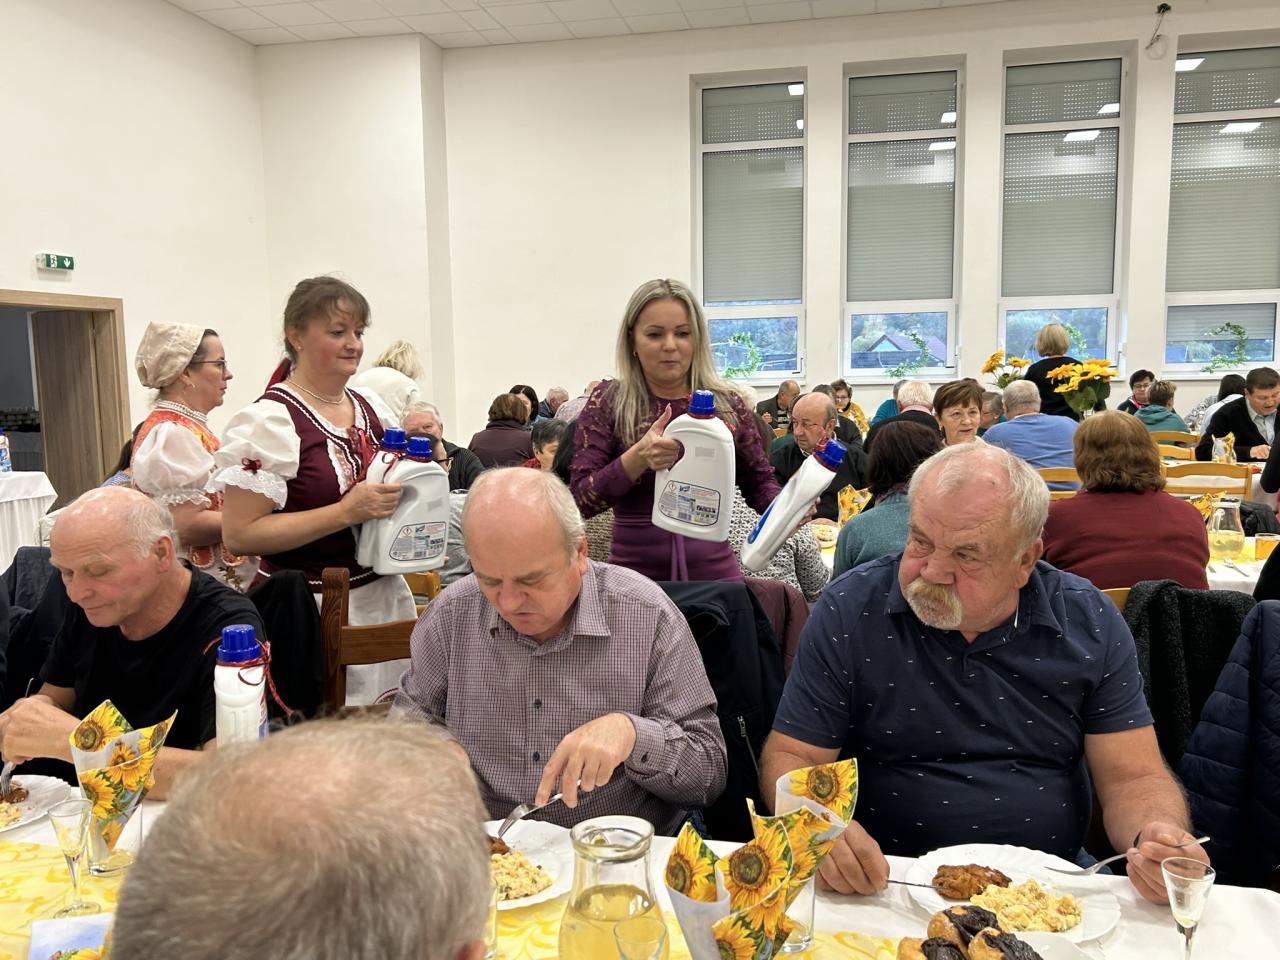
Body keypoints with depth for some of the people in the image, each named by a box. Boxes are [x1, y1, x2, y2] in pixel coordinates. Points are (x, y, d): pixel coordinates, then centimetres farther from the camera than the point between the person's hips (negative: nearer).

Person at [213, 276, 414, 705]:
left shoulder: (371, 407, 7)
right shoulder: (270, 419, -13)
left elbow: (402, 488, 22)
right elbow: (239, 533, -17)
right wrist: (347, 512, -23)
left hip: (386, 594, 6)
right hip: (315, 607, -6)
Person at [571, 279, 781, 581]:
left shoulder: (727, 402, 1)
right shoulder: (608, 401, -5)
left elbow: (759, 482, 10)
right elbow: (581, 500, -10)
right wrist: (638, 458, -26)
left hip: (715, 572, 2)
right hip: (635, 579, -2)